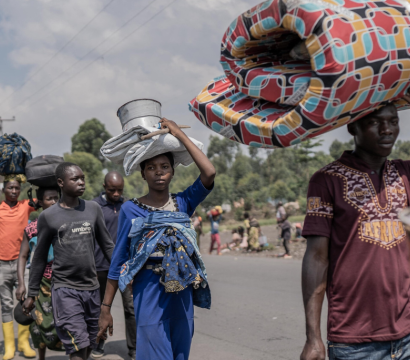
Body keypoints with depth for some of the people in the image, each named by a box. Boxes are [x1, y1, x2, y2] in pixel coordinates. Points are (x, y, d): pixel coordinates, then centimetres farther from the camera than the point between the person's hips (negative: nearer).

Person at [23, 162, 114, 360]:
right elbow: (40, 258, 5)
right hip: (65, 290, -4)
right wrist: (31, 294, 7)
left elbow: (107, 245, 12)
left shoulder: (93, 209, 4)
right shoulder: (48, 216, -3)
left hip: (92, 288, 4)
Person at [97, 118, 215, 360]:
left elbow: (209, 173, -11)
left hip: (183, 294, 4)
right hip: (150, 294, -3)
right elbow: (118, 261, 2)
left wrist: (179, 134, -6)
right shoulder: (131, 209, -1)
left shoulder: (183, 203, 5)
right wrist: (106, 308, 0)